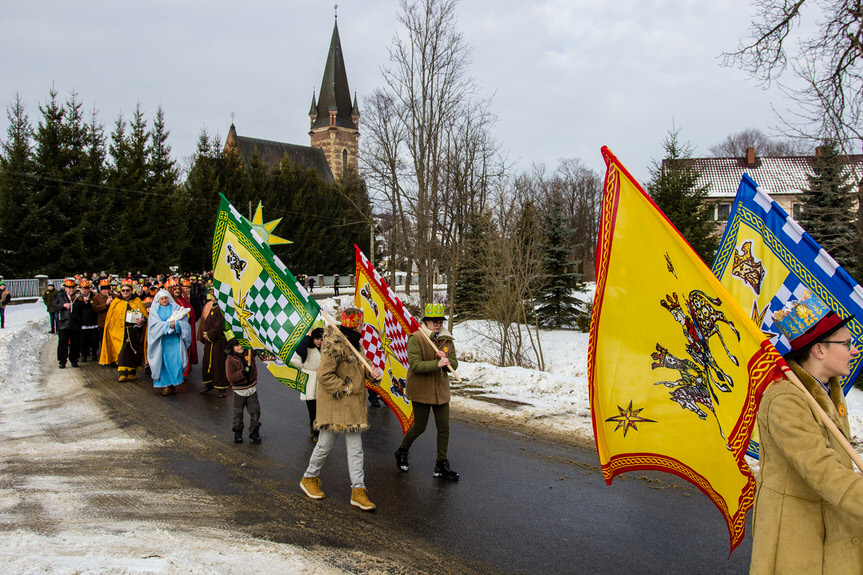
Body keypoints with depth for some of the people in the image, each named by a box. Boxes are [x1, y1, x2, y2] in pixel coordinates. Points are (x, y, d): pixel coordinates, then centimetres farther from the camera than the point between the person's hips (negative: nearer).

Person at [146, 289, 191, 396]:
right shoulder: (154, 309, 9)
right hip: (161, 338, -1)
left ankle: (172, 383, 0)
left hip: (175, 339, 1)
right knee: (163, 362, -4)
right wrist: (168, 325, -16)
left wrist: (175, 323, -19)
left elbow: (184, 318, -1)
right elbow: (156, 323, -5)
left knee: (175, 360, -7)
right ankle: (165, 385, 0)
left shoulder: (175, 307, 12)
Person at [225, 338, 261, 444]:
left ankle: (254, 433, 16)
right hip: (239, 391, -3)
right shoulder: (230, 360, -12)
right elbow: (231, 378, -17)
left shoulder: (249, 353, -2)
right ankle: (238, 433, 26)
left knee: (255, 411, 3)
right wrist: (243, 372, -27)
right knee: (238, 413, 9)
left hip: (252, 389, 3)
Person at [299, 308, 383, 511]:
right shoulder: (335, 345, -18)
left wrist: (371, 372, 1)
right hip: (334, 405, -9)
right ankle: (309, 478, 30)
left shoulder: (353, 342, 12)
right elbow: (324, 375, -21)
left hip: (353, 406, 9)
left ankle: (358, 490, 10)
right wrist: (344, 388, -17)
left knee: (355, 448, 6)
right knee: (325, 444, 7)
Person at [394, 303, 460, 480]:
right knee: (419, 427, 7)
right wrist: (437, 364, -32)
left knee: (444, 428, 6)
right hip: (421, 390, -5)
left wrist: (446, 360, -19)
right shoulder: (416, 338, -12)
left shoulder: (447, 340, 6)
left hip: (441, 390, 5)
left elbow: (454, 364, 4)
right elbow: (415, 364, -21)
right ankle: (402, 452, 35)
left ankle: (441, 466, 19)